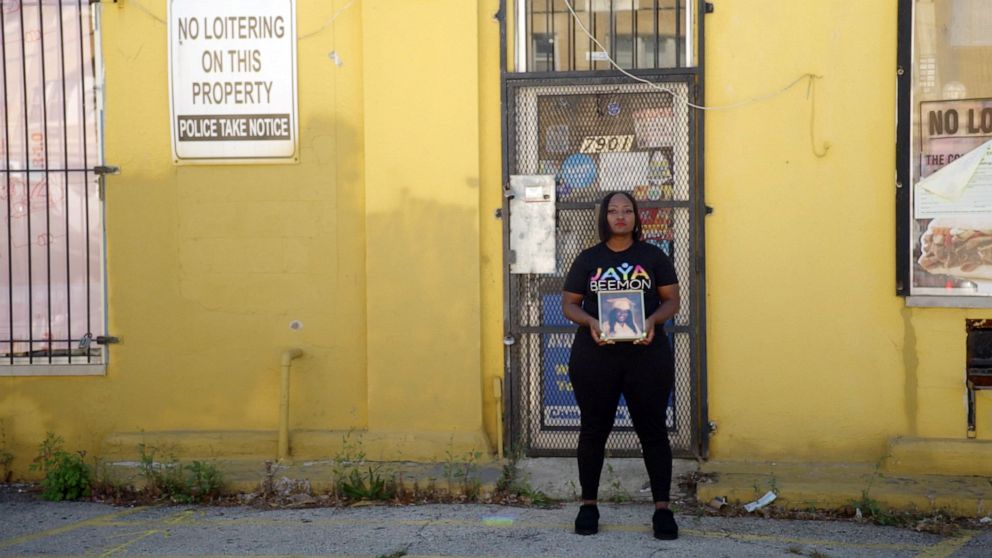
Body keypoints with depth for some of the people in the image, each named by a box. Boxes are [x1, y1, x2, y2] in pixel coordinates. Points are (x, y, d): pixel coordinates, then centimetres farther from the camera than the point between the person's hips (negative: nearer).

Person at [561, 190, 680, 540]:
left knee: (652, 430, 2)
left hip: (647, 355, 0)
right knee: (593, 430, 8)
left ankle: (662, 509, 8)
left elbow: (672, 300, 5)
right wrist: (590, 322, -14)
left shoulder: (653, 256, 5)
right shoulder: (588, 259, 5)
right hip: (594, 356, 1)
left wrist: (653, 320, -15)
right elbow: (569, 304, 6)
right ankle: (588, 505, 18)